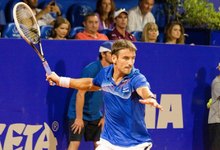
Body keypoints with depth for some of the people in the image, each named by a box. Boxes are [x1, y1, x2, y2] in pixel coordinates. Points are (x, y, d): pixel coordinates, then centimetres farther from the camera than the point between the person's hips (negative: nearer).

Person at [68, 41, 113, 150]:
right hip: (79, 113, -7)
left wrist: (104, 116, 7)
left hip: (96, 116, 7)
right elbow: (80, 94, -19)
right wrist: (79, 118, -18)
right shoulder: (91, 69, -19)